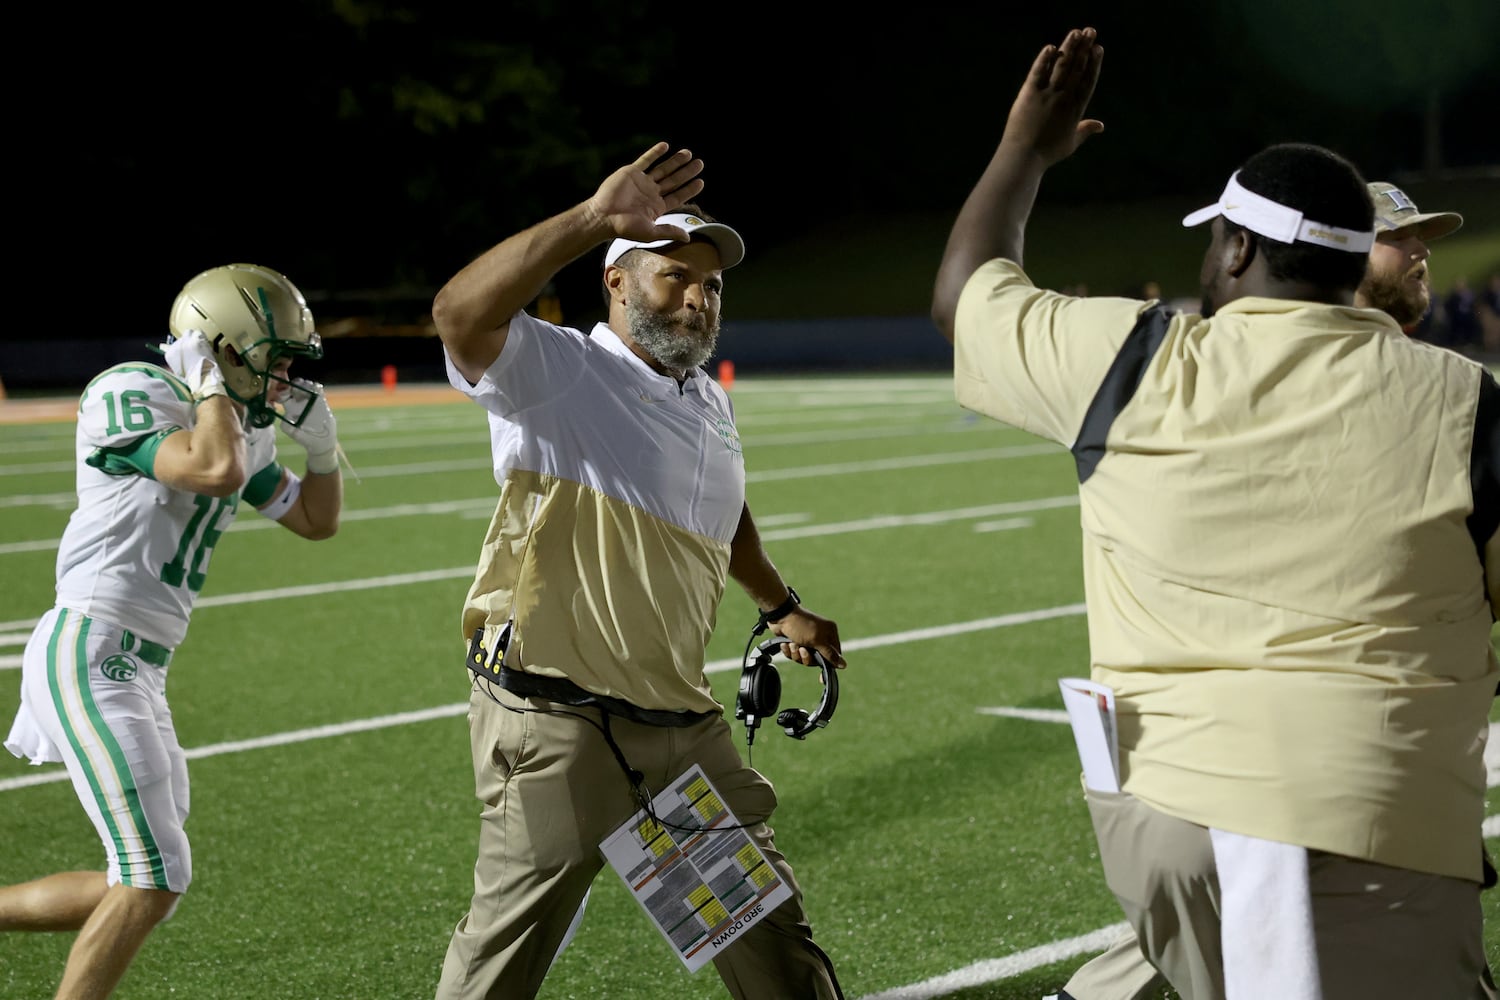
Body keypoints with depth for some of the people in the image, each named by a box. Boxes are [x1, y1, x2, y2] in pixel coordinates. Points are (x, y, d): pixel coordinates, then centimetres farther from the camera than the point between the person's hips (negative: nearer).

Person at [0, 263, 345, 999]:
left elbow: (317, 521, 25)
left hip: (138, 669, 9)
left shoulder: (238, 428, 15)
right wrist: (210, 384, -13)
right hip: (90, 652, -9)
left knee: (146, 883, 12)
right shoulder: (130, 396, -12)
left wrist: (321, 445, 8)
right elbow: (218, 472, -29)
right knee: (154, 876, -12)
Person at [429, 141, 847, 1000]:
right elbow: (462, 313, -32)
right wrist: (594, 219, -37)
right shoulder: (555, 372, -11)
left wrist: (782, 607, 43)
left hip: (685, 727, 7)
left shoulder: (711, 405, 14)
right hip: (559, 729, -7)